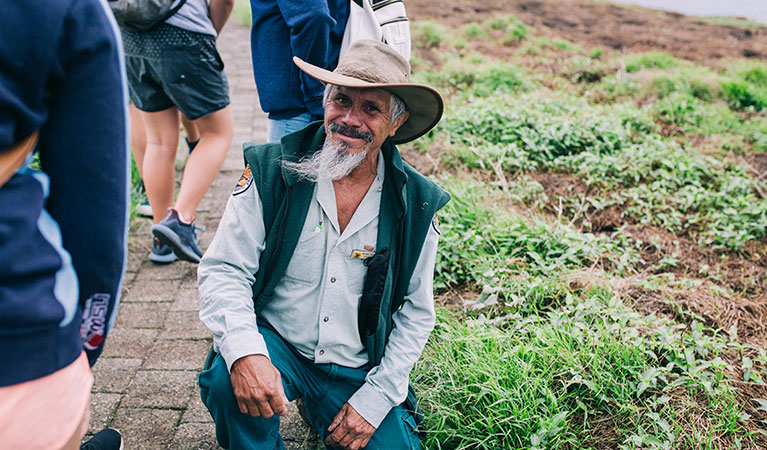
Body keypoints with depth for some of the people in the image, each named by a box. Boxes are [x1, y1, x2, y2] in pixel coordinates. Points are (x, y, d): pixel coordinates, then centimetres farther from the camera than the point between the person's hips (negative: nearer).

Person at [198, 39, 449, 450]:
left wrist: (375, 400, -5)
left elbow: (416, 312, 2)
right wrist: (245, 352, -29)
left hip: (358, 371, 2)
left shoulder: (417, 203, -6)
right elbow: (223, 270, -10)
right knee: (230, 379, -31)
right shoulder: (270, 172, -9)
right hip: (275, 345, -1)